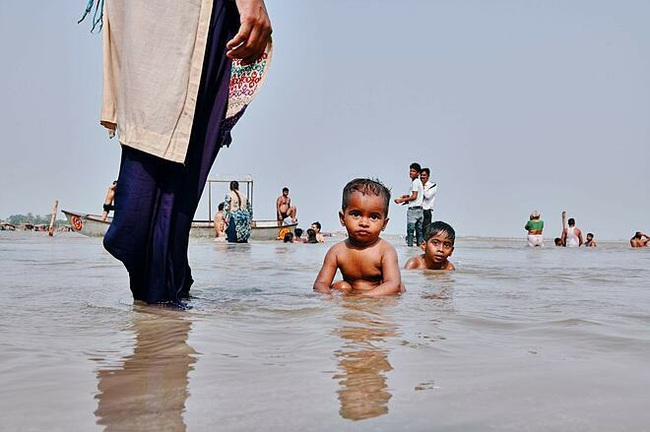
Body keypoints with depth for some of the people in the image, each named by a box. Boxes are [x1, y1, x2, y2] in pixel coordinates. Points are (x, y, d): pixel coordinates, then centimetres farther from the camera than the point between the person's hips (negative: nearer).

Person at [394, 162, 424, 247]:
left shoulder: (415, 182, -11)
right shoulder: (419, 181, 17)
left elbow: (414, 197, -15)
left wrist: (402, 200, -11)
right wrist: (407, 196, 18)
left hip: (413, 209, -9)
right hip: (419, 208, 9)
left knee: (410, 228, -8)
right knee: (419, 229, 8)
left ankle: (410, 243, -9)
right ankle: (420, 243, 9)